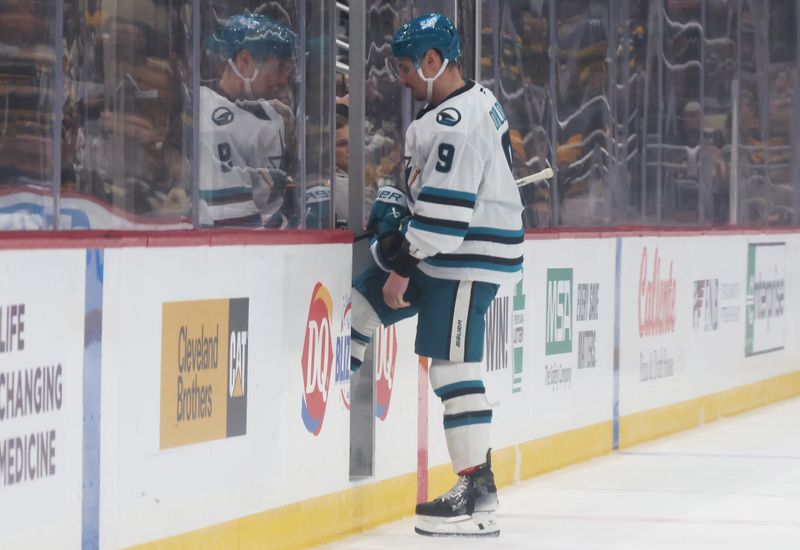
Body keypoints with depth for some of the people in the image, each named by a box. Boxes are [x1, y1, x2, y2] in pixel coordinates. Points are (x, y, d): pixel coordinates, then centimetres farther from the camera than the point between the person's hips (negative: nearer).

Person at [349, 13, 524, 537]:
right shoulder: (475, 101, 11)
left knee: (453, 366, -11)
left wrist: (404, 266, -19)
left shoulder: (456, 125, -22)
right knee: (361, 301, 16)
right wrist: (398, 206, 14)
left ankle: (478, 492, -11)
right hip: (444, 246, 11)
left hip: (468, 258, -11)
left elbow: (445, 209, -25)